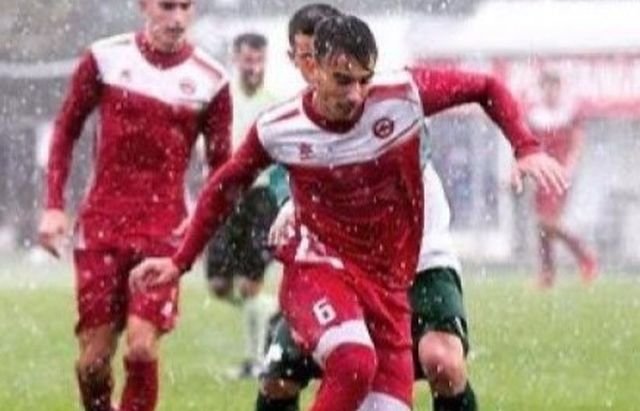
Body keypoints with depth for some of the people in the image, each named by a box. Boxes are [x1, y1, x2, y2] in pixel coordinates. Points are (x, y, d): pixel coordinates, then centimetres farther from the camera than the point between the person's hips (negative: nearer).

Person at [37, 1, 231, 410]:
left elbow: (222, 166, 7)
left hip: (164, 229, -1)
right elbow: (67, 129, 9)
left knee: (142, 346, -15)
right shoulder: (105, 58, 0)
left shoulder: (210, 79, -1)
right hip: (102, 223, 1)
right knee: (95, 356, -1)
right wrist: (54, 205, 2)